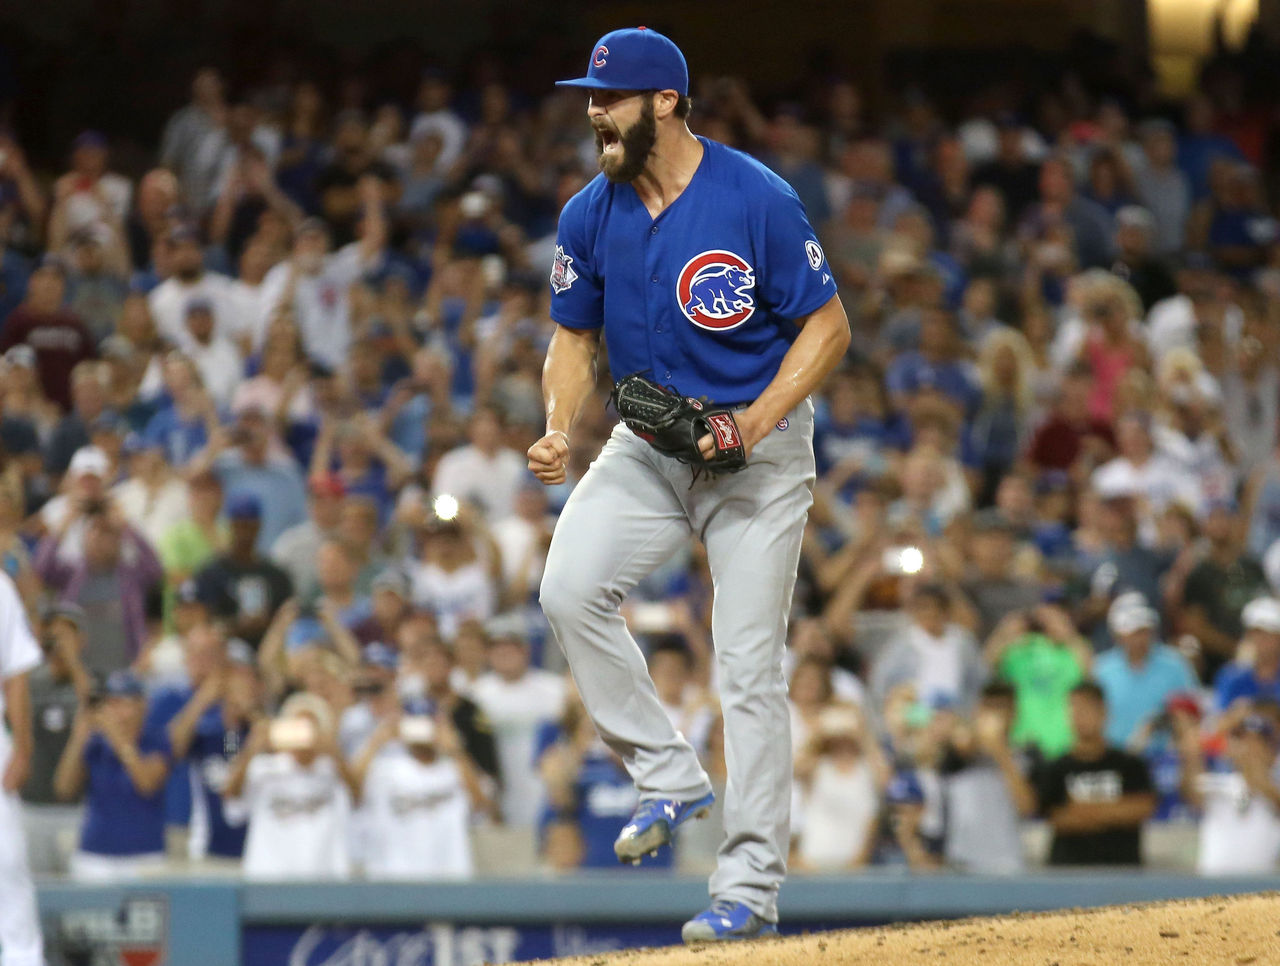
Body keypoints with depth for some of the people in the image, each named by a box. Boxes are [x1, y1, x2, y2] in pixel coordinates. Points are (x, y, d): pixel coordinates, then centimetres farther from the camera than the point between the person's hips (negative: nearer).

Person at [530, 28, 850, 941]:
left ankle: (749, 888, 1)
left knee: (749, 662, -6)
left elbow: (828, 326, -11)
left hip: (760, 445, -5)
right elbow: (575, 337, 9)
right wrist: (559, 431, -10)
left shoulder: (758, 201, -17)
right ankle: (668, 773, -1)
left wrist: (757, 421, -24)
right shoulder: (591, 216, -2)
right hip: (648, 444, 5)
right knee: (570, 589, -19)